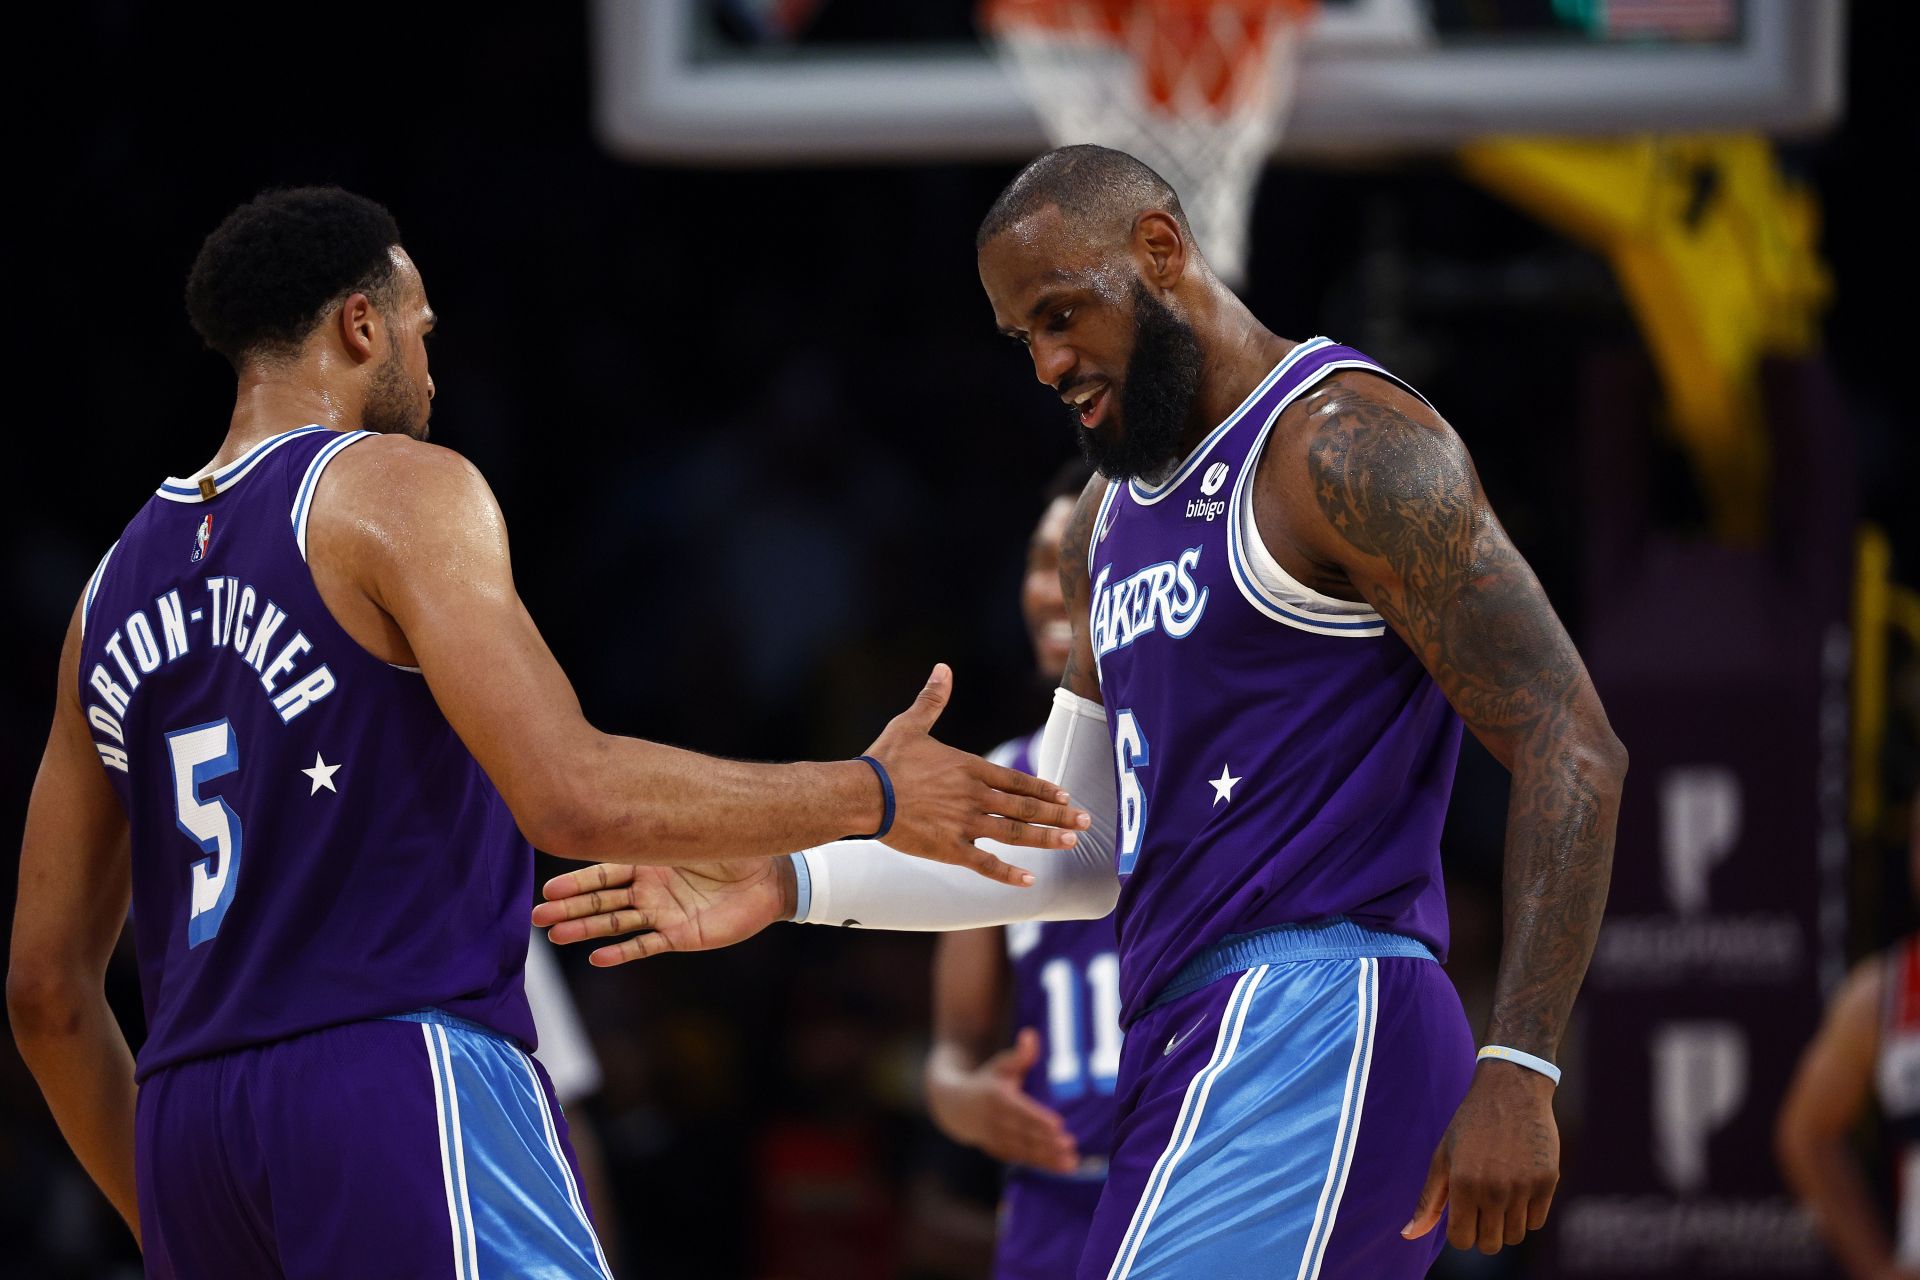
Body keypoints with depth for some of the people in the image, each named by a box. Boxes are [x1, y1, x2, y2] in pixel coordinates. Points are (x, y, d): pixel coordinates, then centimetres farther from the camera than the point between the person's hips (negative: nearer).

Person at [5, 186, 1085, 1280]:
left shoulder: (118, 585, 20)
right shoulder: (399, 490, -2)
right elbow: (574, 798, -15)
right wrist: (870, 797, -5)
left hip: (188, 1110, 8)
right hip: (399, 1068, -8)